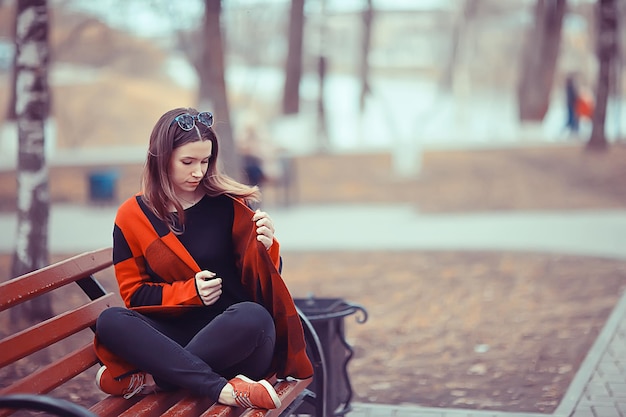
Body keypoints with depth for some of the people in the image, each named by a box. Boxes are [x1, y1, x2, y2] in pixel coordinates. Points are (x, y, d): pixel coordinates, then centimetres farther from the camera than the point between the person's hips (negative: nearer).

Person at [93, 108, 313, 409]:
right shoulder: (131, 217, 5)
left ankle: (153, 378, -23)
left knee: (253, 317, -35)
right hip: (177, 335, 1)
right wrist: (189, 291, -10)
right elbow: (134, 293, 7)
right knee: (110, 321, -26)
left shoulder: (227, 204, 3)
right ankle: (223, 390, -35)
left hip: (236, 334, -1)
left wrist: (265, 247, -15)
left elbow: (260, 276, 8)